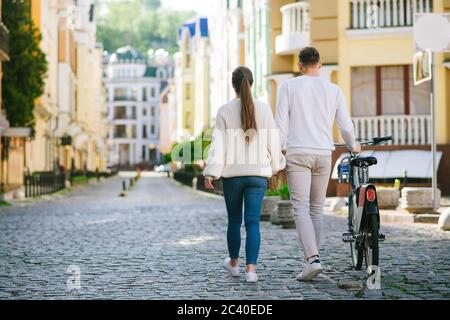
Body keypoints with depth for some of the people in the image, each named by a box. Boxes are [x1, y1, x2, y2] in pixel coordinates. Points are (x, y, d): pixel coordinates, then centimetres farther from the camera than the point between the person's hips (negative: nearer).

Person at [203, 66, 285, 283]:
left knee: (234, 220, 15)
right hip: (258, 173, 1)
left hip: (232, 173, 0)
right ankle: (251, 269, -10)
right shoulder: (264, 109, 0)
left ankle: (233, 263, 31)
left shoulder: (225, 111, -5)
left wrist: (211, 172, -5)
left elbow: (218, 144, -8)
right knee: (253, 221, -1)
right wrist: (275, 165, 20)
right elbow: (273, 141, 5)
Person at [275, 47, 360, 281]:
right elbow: (345, 124, 12)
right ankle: (312, 259, 14)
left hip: (297, 153, -3)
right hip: (324, 153, 3)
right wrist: (353, 146, 29)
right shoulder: (334, 89, 8)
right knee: (317, 209, 12)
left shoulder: (288, 86, 2)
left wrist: (279, 151, 5)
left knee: (301, 208, -7)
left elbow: (281, 122, -3)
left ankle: (312, 259, -21)